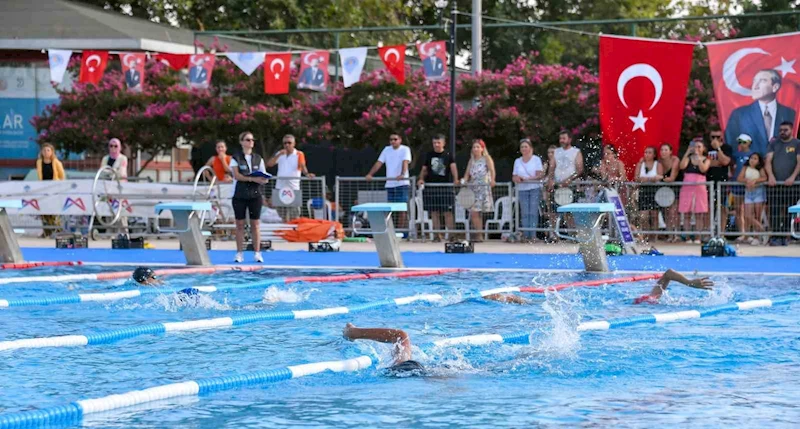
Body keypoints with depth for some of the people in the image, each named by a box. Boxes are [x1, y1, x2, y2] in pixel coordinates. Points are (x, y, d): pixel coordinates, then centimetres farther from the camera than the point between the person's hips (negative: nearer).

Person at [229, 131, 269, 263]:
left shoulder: (258, 159, 11)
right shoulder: (236, 158, 1)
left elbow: (264, 178, 10)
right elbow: (237, 175, -11)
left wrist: (263, 180, -14)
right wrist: (252, 179, -22)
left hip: (255, 194, 2)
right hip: (240, 194, -2)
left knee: (255, 224, 0)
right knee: (240, 224, 1)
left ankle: (257, 253, 3)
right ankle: (239, 253, 5)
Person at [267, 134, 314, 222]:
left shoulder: (299, 154, 0)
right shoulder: (280, 154, 13)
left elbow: (302, 166, -17)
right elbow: (269, 164, 2)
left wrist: (307, 173, -38)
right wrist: (279, 155, -11)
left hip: (293, 188, -4)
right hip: (280, 188, 4)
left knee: (295, 216, -9)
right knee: (284, 217, 7)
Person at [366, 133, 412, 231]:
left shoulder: (405, 149, -1)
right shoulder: (387, 150, 14)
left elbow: (405, 162, -16)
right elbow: (379, 163, 8)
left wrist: (402, 174, -34)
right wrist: (370, 174, -5)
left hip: (402, 183, -5)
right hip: (389, 184, 5)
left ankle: (401, 230, -7)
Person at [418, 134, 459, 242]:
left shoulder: (448, 156, 3)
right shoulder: (429, 155, 11)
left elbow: (453, 167, -9)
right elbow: (424, 170, 14)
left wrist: (455, 179, -26)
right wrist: (421, 179, -5)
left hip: (445, 187, -3)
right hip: (431, 187, 3)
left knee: (447, 212, -5)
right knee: (434, 212, 2)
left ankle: (452, 234, -4)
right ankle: (438, 235, 7)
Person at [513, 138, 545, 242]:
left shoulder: (536, 159, 4)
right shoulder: (517, 161, 15)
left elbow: (540, 175, -4)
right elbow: (514, 176, 12)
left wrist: (528, 179, -17)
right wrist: (516, 179, -13)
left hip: (535, 188, -3)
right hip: (522, 190, 3)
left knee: (533, 213, -9)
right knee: (524, 213, -3)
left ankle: (533, 235, -10)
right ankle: (526, 235, -3)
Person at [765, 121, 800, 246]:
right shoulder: (774, 144, 12)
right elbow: (768, 161, 4)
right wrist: (770, 176, -12)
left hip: (790, 183, -1)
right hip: (774, 184, 1)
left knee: (788, 212, -1)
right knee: (774, 212, -7)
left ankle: (784, 237, 4)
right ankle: (776, 237, -9)